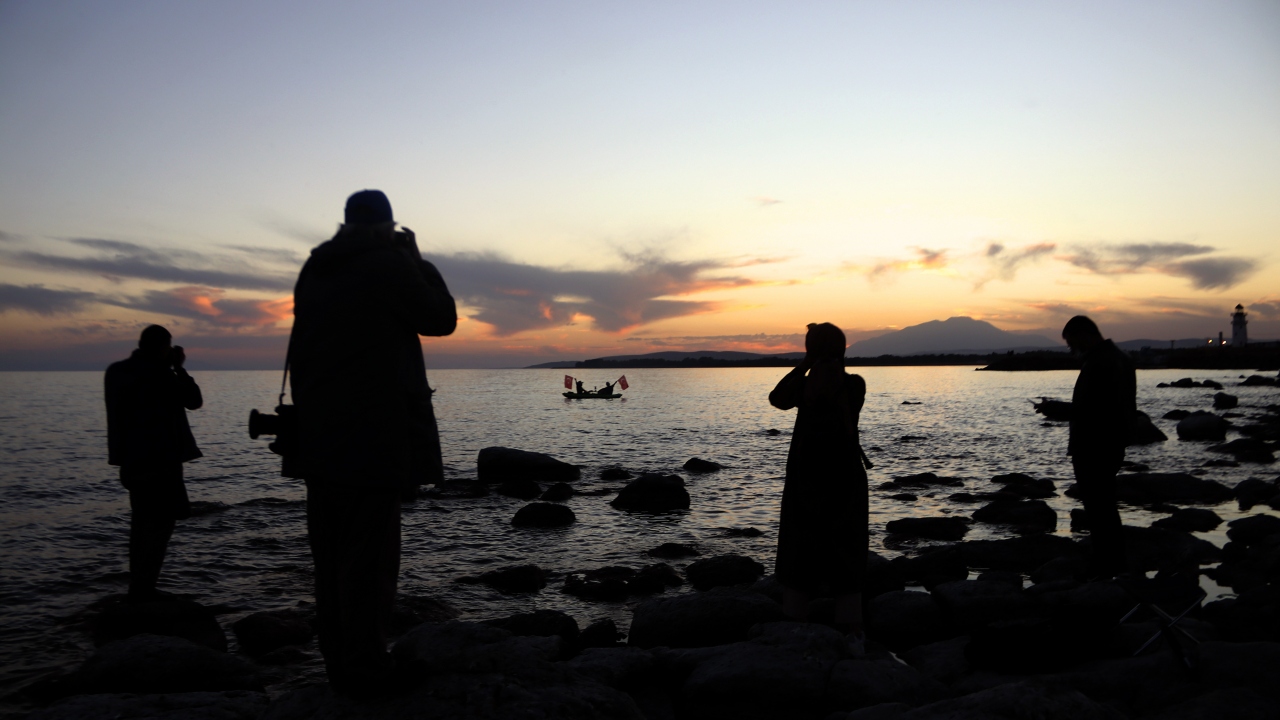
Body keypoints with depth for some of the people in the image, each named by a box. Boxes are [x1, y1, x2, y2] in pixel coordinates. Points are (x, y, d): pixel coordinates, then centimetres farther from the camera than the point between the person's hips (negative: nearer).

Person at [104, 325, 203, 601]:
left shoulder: (117, 372, 8)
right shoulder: (158, 374, -16)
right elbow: (194, 400, -5)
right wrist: (179, 368, 3)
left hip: (131, 458, 8)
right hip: (159, 458, -8)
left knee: (143, 521, 15)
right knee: (162, 520, -3)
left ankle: (138, 588, 18)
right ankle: (142, 590, -7)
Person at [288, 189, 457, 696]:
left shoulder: (314, 269, 11)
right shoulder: (391, 264, -10)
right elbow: (442, 319, 2)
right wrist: (417, 260, 6)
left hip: (319, 432, 7)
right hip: (375, 434, -7)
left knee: (331, 553, 12)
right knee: (370, 553, -2)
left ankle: (338, 664, 20)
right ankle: (364, 672, 2)